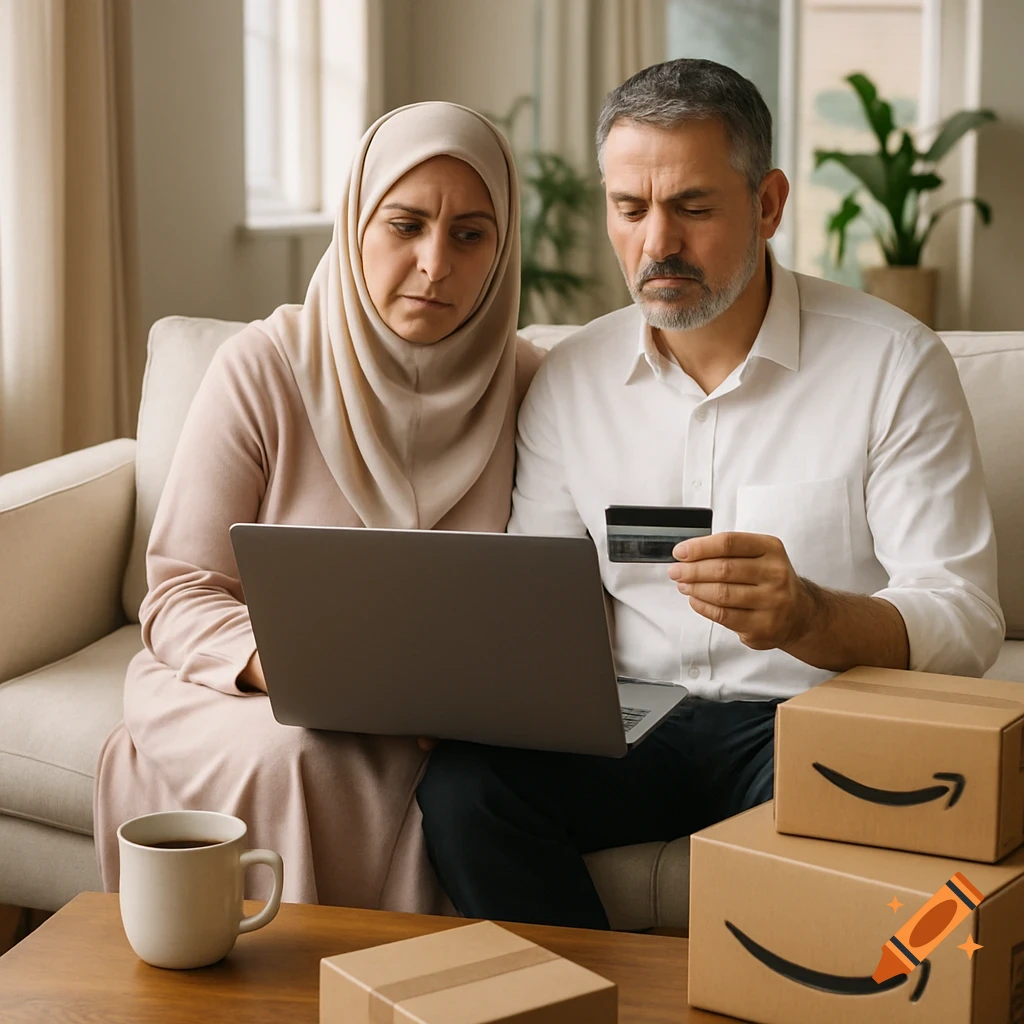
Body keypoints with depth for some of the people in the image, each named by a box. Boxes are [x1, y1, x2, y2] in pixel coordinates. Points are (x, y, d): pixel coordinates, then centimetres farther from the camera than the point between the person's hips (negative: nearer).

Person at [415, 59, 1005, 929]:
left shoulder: (893, 362, -5)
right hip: (633, 721, 3)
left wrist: (805, 616, -32)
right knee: (463, 782, -24)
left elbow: (965, 624, -12)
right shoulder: (569, 382, 8)